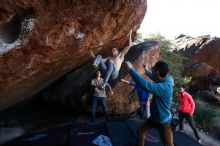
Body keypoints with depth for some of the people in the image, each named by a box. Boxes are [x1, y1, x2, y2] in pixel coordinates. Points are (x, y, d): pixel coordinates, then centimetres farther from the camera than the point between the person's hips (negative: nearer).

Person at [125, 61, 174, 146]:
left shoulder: (164, 87, -38)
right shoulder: (165, 79, -9)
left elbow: (145, 84, -49)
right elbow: (155, 79, 15)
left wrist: (131, 69, -40)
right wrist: (147, 71, 26)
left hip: (163, 121, -8)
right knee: (140, 131, 18)